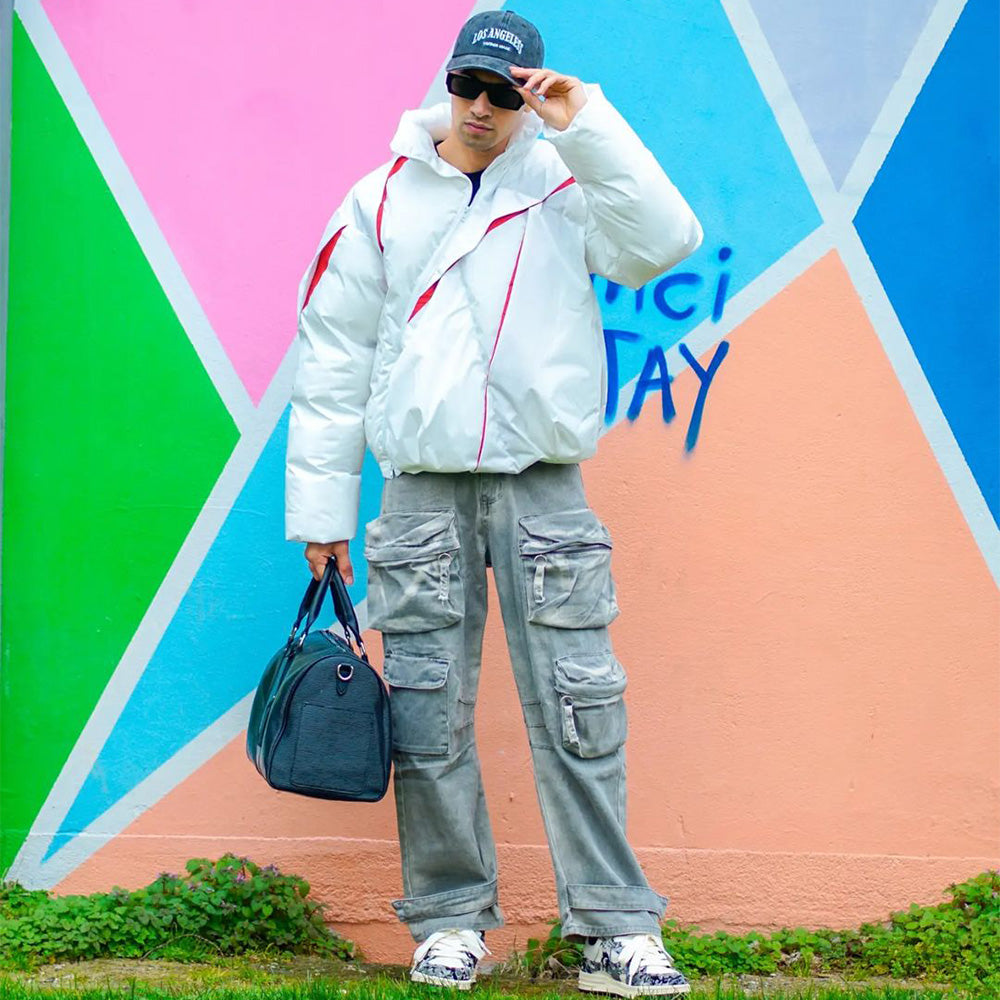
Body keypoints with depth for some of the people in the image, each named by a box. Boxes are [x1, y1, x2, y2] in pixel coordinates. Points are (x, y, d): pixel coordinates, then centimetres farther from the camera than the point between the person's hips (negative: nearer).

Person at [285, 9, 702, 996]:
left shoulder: (566, 187, 5)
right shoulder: (380, 200, 7)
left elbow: (664, 244, -13)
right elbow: (333, 355, 7)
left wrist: (585, 127, -15)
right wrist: (322, 504, 4)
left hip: (543, 482, -1)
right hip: (422, 483, 1)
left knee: (578, 705, -5)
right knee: (428, 711, 2)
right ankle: (451, 916, 14)